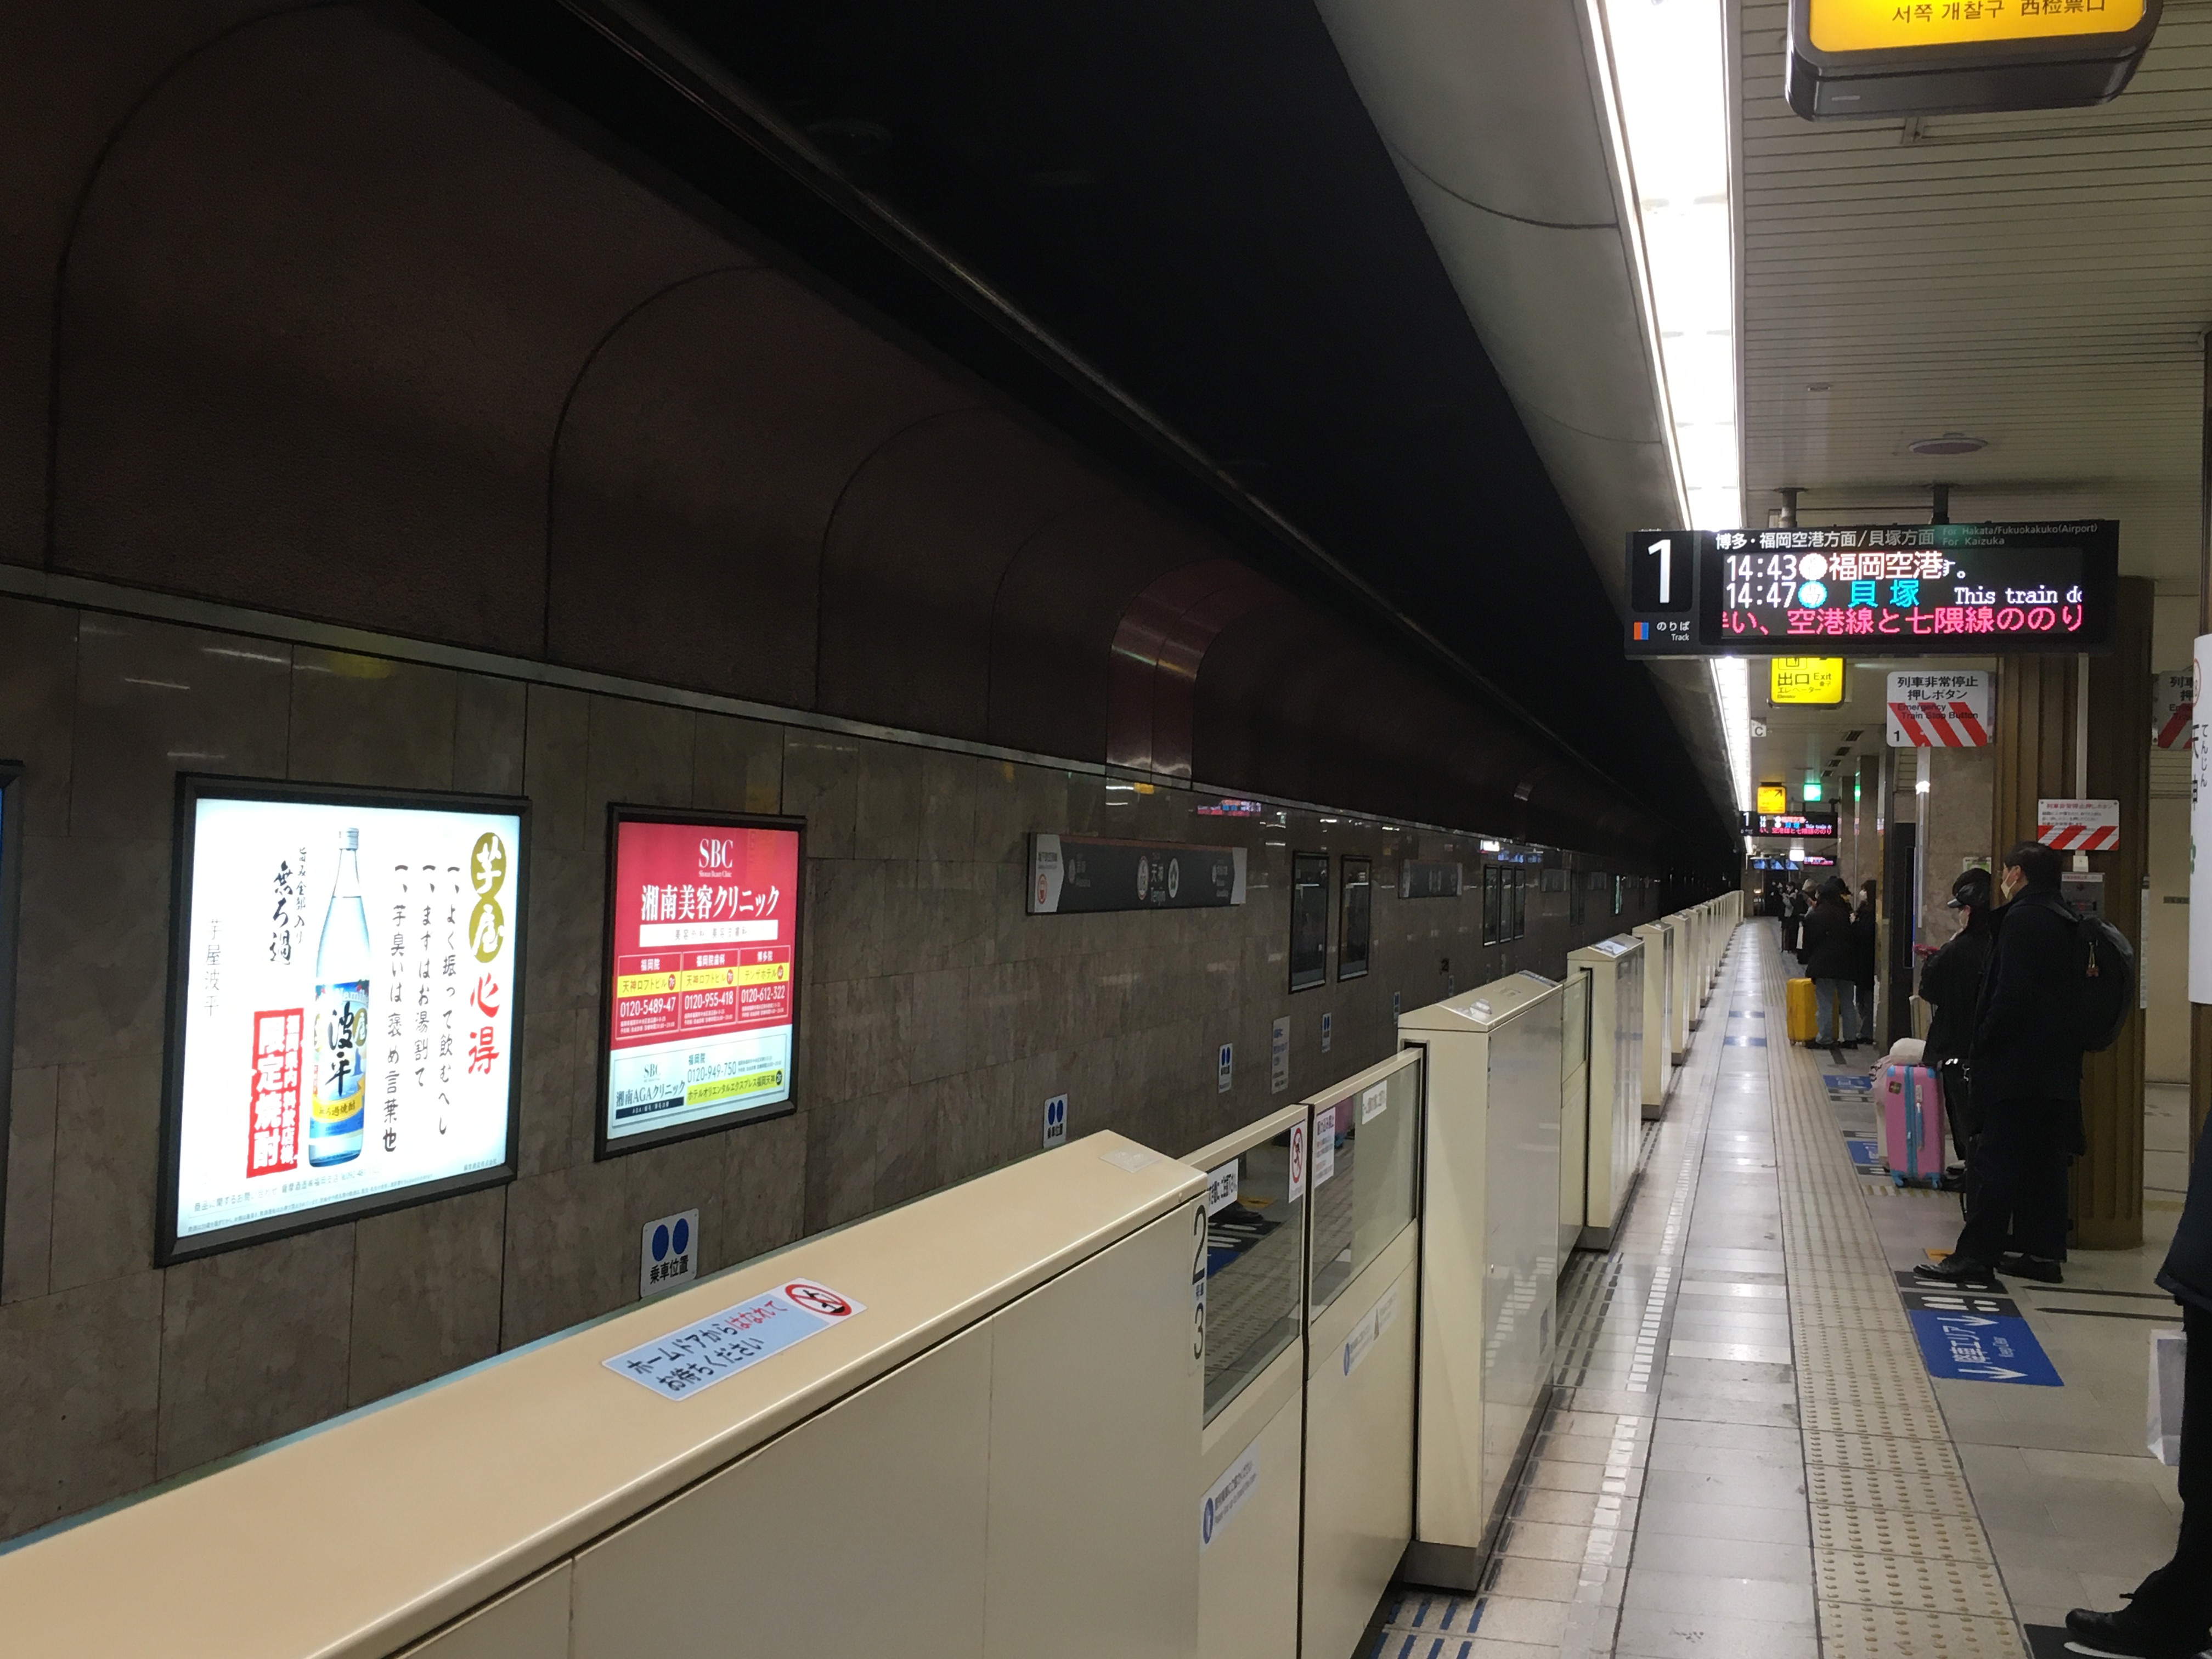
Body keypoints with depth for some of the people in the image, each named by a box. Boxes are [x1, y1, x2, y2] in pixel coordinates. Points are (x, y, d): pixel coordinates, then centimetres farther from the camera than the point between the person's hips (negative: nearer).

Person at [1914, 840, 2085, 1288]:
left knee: (1998, 1160, -6)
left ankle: (1976, 1256, -4)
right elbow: (2069, 990, 18)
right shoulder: (2065, 919, 13)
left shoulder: (2022, 918, -14)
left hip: (2017, 1064, -9)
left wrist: (1984, 1046, -13)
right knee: (2045, 1159, 12)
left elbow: (2010, 994, -21)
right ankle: (2044, 1252, 16)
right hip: (2058, 1064, 9)